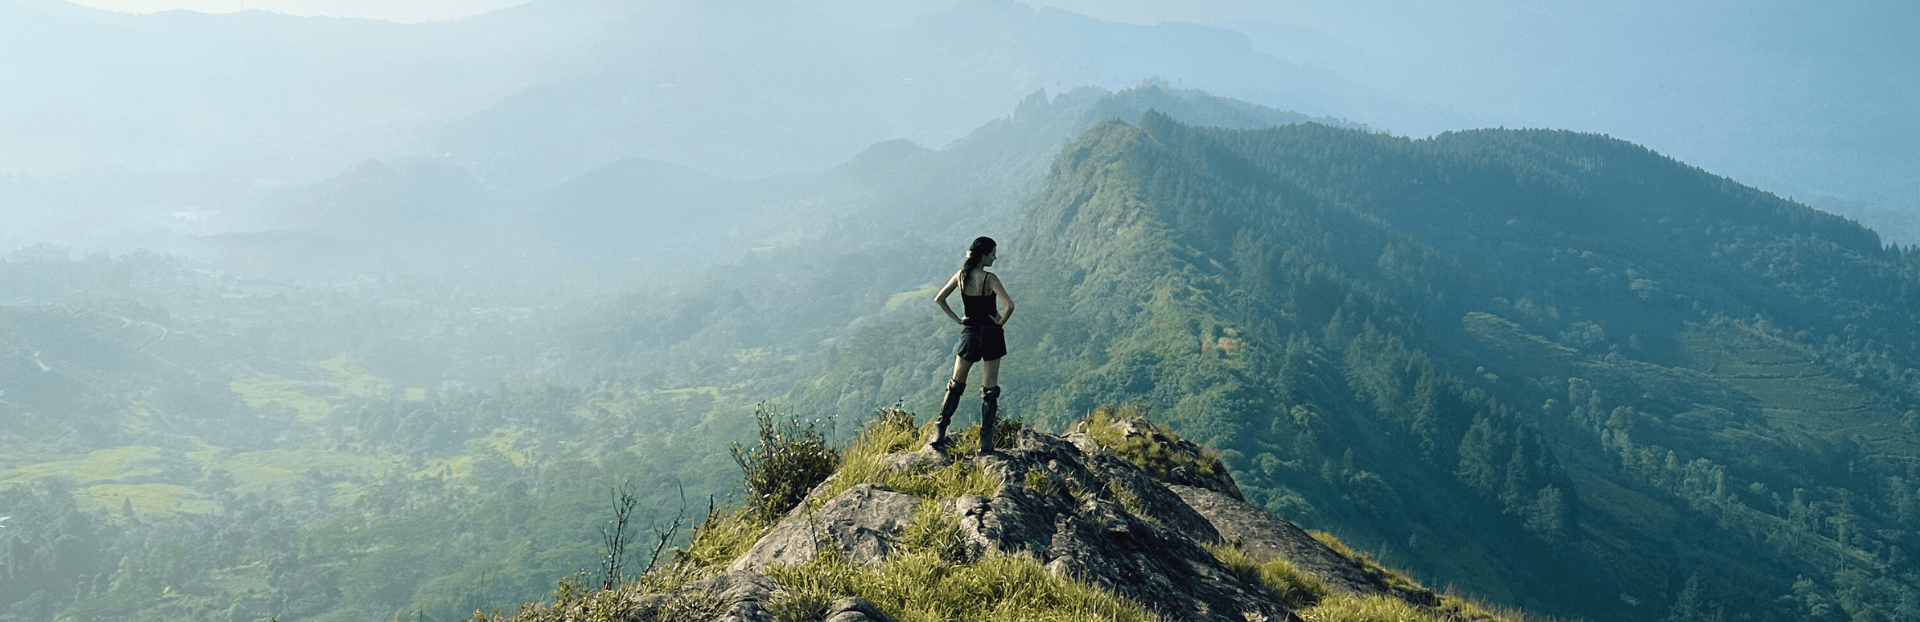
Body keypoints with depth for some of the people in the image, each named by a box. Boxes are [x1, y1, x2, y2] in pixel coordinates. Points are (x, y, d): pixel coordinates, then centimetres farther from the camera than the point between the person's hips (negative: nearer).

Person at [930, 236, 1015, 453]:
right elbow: (1009, 305, -27)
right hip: (991, 334, -4)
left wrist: (956, 319, 7)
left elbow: (938, 299, 6)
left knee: (955, 385, 15)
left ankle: (939, 434, 12)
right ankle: (986, 441, 3)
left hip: (969, 333, 4)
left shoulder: (960, 276, -2)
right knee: (990, 389, 4)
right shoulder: (989, 278, -17)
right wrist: (1001, 321, -10)